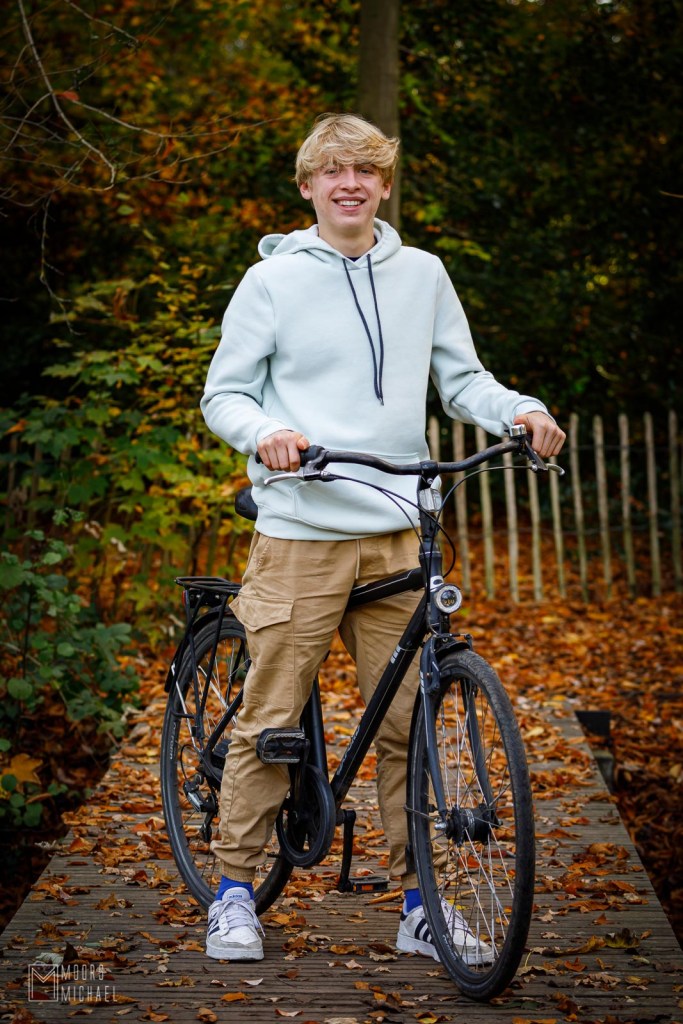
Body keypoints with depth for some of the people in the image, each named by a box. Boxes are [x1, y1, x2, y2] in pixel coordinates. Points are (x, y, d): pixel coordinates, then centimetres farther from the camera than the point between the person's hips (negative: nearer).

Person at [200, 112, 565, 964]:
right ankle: (235, 891, 14)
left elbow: (461, 380, 15)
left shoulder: (422, 276, 12)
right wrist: (266, 432, -18)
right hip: (300, 532, -2)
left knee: (409, 723, 3)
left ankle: (419, 905, 13)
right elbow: (223, 394, 3)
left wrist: (521, 412, -5)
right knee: (270, 718, -1)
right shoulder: (273, 279, 4)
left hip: (397, 536, 3)